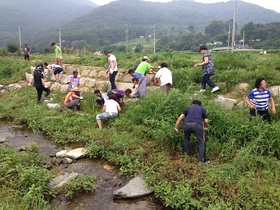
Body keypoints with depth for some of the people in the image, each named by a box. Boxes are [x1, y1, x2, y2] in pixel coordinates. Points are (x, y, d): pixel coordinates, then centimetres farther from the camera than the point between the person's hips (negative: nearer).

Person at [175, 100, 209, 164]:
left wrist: (176, 128, 20)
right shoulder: (202, 109, 29)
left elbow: (180, 118, 18)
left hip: (187, 124, 2)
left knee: (186, 139, 28)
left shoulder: (189, 108, 31)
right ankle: (202, 160, 7)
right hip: (197, 125, -2)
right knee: (201, 142, 10)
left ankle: (187, 155, 32)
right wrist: (205, 127, 40)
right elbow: (206, 121, 20)